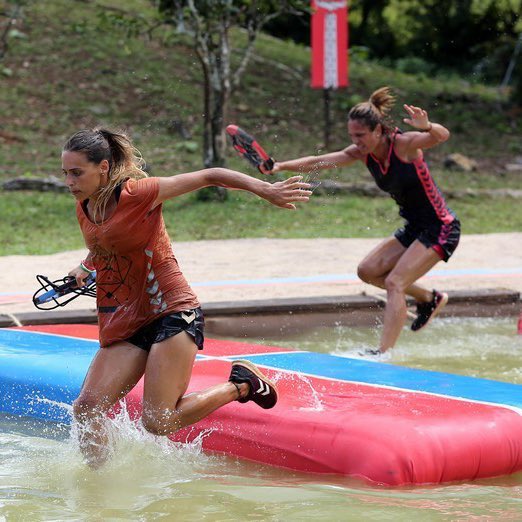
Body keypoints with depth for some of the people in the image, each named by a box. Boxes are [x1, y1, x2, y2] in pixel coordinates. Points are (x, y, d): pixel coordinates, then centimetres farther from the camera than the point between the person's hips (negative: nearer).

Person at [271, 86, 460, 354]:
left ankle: (384, 352, -21)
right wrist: (281, 166, -17)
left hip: (441, 228, -8)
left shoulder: (403, 144, -22)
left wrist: (427, 127, -62)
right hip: (414, 228, 8)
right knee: (367, 271, 7)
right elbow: (319, 161, -4)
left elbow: (442, 136, -39)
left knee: (394, 283, -18)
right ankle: (429, 298, 22)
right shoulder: (363, 153, -2)